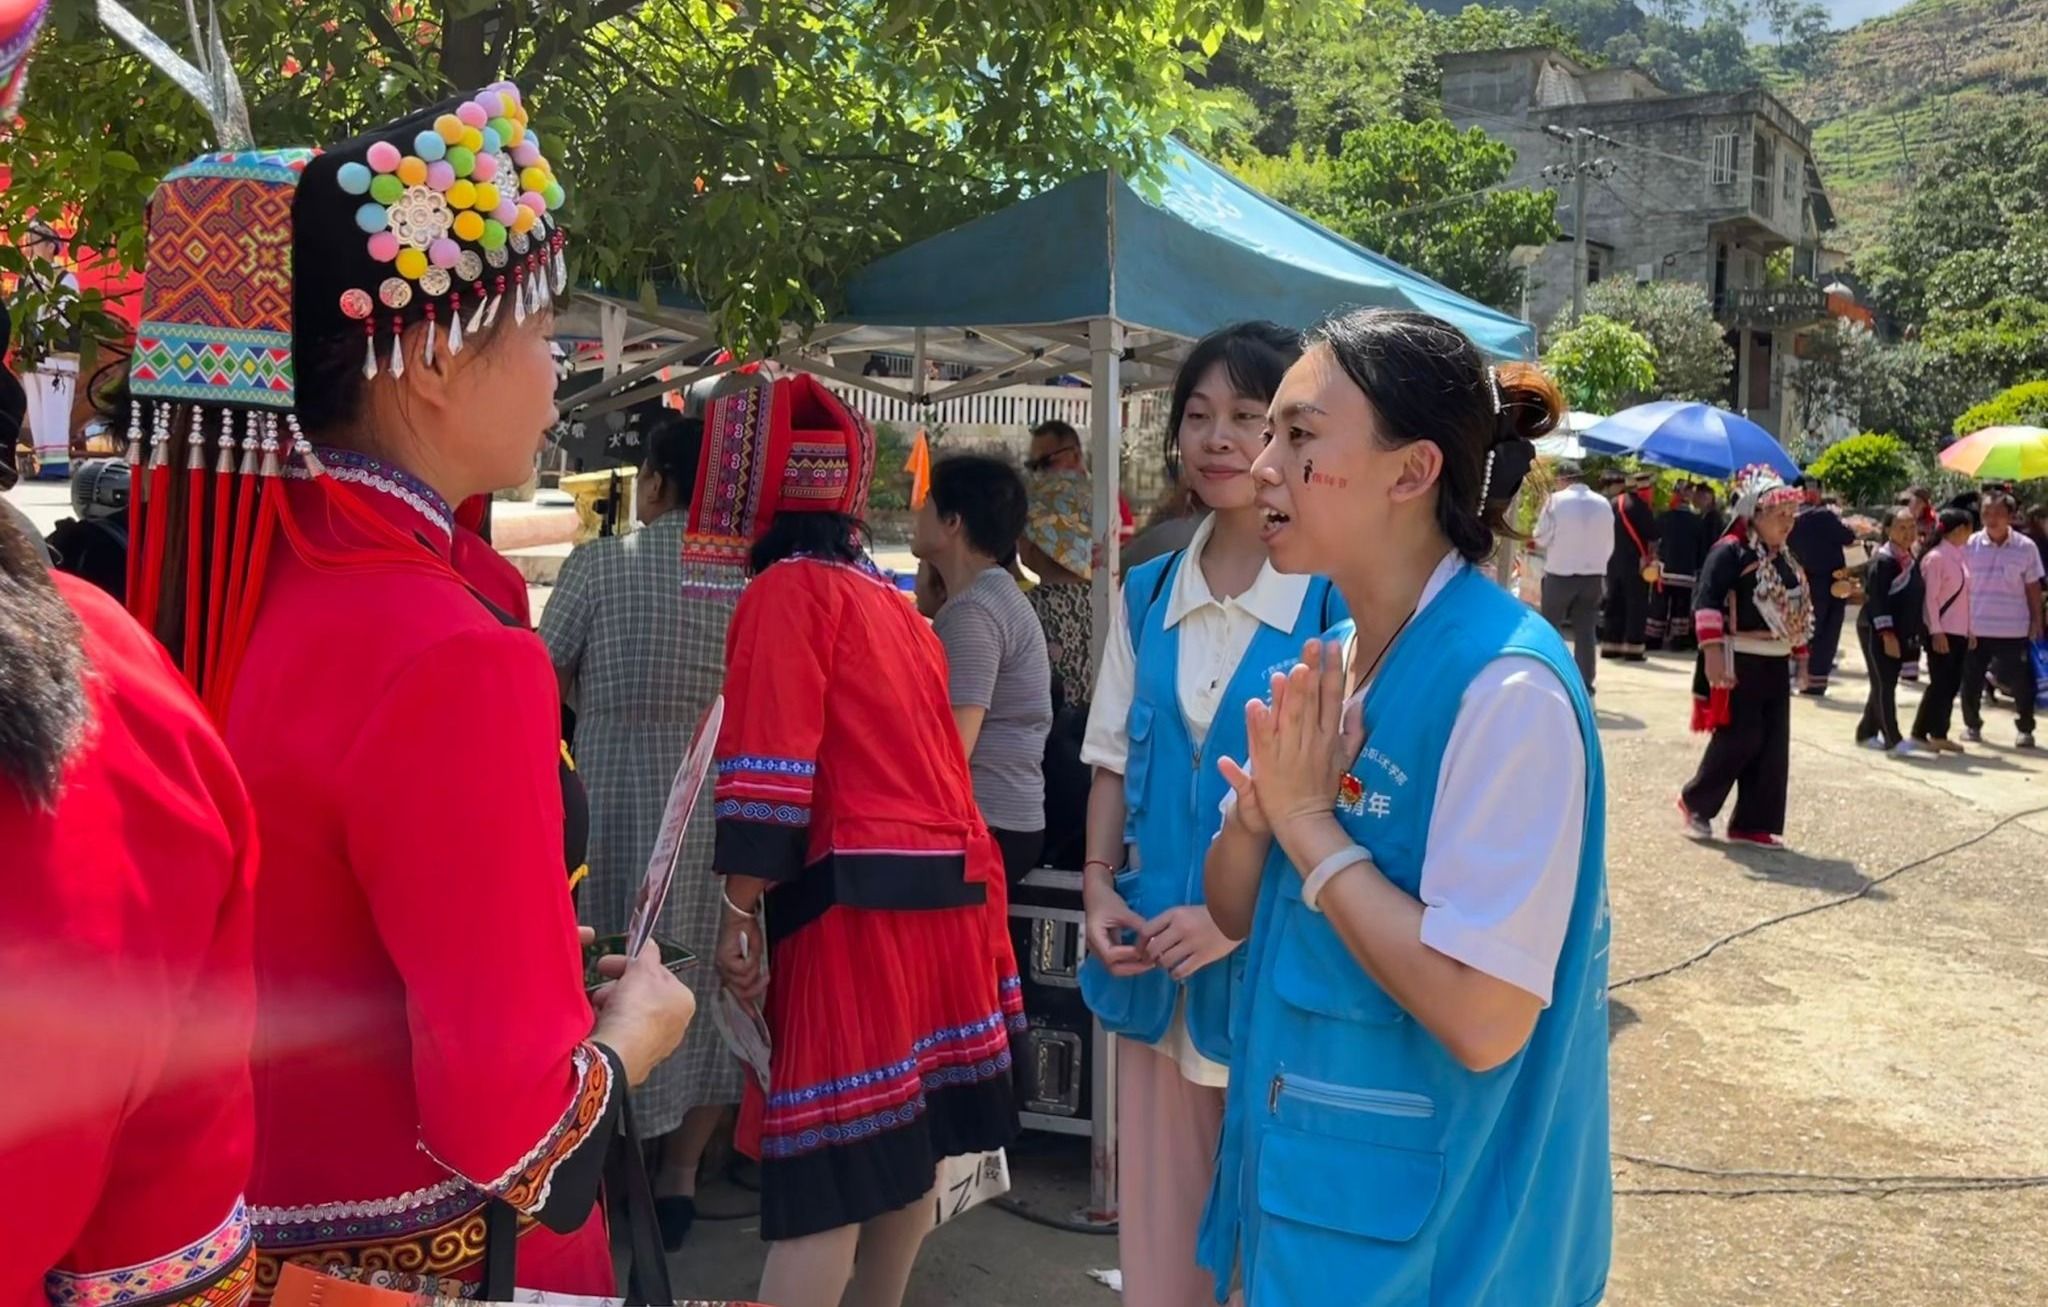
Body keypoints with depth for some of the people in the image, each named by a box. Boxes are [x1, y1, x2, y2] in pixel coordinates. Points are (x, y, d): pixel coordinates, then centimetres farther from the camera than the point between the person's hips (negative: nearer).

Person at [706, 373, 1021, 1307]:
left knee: (828, 1170, -8)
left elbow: (772, 770, -15)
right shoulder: (890, 598, 19)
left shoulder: (789, 588, -6)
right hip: (944, 890, 8)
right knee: (903, 1142, 16)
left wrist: (739, 912, -13)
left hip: (855, 899, -8)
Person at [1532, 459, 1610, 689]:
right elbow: (1609, 545, 6)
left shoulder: (1556, 500, -9)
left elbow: (1542, 538, -7)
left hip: (1560, 573, -3)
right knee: (1586, 632, 6)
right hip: (1593, 575, 3)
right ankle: (1585, 686, 5)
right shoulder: (1603, 504, 3)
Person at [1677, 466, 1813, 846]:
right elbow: (1706, 602, -19)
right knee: (1739, 739, -8)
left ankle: (1752, 823, 12)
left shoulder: (1783, 559, 15)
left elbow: (1795, 609, 24)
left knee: (1773, 746, 5)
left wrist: (1800, 654, 21)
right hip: (1739, 662, -8)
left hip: (1776, 665, 8)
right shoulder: (1730, 551, -12)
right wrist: (1712, 652, -27)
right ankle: (1695, 802, 12)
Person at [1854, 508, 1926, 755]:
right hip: (1876, 632, -9)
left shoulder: (1910, 559, 11)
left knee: (1885, 684, 12)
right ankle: (1893, 739, -4)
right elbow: (1876, 598, -19)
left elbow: (1915, 597, 18)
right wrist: (1887, 634, -23)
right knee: (1883, 685, -6)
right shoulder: (1884, 561, -15)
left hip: (1899, 633, 9)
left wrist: (1913, 634, 16)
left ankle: (1867, 732, 23)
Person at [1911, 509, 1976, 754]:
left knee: (1952, 684, 8)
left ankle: (1939, 734, 14)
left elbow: (1965, 595, 15)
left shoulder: (1960, 557, 12)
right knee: (1939, 683, -7)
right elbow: (1930, 598, -15)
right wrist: (1936, 632, -18)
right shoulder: (1935, 557, -12)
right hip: (1942, 632, -8)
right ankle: (1919, 733, 0)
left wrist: (1970, 629, 13)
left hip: (1960, 632, 8)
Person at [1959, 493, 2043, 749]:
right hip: (1975, 627, 1)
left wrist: (2036, 621, 2)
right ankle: (1972, 725, 24)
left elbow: (2033, 587, 3)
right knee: (1971, 681, 7)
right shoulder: (1970, 546, -3)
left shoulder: (2026, 548, -4)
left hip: (2014, 629, -1)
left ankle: (2026, 730, 20)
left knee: (2021, 682, 5)